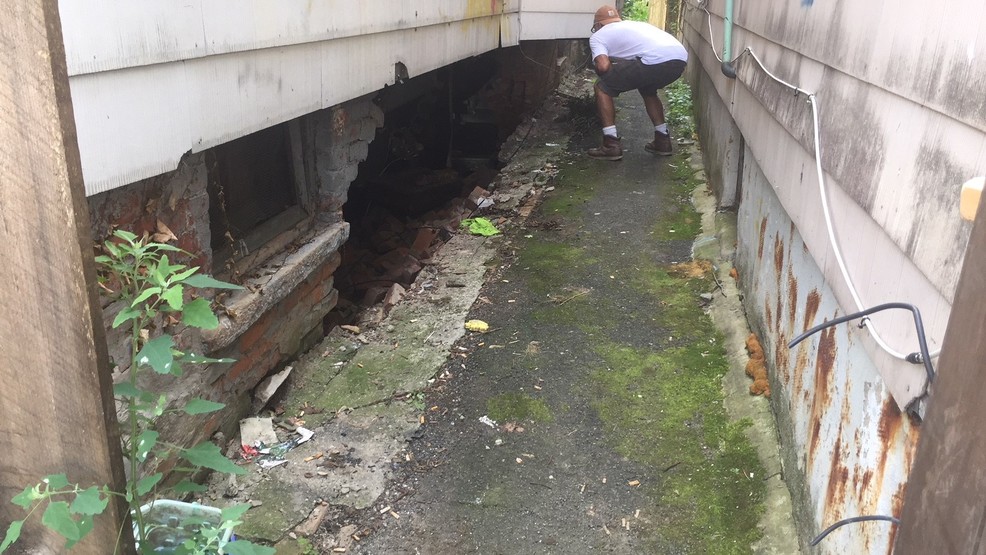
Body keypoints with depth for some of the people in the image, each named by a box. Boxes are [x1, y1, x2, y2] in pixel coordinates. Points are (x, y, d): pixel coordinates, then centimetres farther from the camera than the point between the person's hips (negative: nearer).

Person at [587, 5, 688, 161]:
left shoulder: (598, 36, 17)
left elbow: (603, 66, -1)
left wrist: (607, 78, 22)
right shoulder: (634, 24, 38)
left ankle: (611, 145, 6)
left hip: (655, 60, -7)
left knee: (602, 88, 11)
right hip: (680, 59, 7)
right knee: (647, 89, 36)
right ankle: (662, 140, 32)